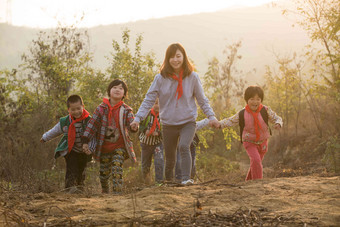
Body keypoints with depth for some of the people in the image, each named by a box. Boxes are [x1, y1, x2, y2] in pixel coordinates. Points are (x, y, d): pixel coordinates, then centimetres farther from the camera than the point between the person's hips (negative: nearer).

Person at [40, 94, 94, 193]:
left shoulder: (89, 121, -11)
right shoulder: (65, 122, -7)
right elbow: (54, 131, 12)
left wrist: (90, 148, -18)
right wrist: (45, 138, 26)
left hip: (84, 152, 1)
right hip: (70, 150, -1)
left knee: (81, 169, 13)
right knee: (71, 167, -21)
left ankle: (79, 186, 33)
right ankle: (70, 186, -27)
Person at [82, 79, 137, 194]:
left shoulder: (126, 110, -2)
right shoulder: (101, 108, -2)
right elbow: (92, 124, 1)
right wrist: (85, 141, -4)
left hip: (119, 146, -1)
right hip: (104, 147, 1)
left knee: (117, 168, -18)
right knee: (104, 171, 10)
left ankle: (117, 192, -14)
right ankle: (104, 190, 35)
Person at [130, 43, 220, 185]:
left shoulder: (192, 77, -2)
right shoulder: (161, 78, -4)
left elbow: (202, 100, 6)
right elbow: (149, 100, -2)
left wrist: (211, 117, -4)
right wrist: (138, 118, -12)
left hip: (188, 122, -1)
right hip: (168, 124, 1)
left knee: (184, 146, -28)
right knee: (170, 158, 9)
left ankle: (186, 178, -33)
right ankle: (168, 182, 29)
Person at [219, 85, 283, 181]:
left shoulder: (266, 111, -11)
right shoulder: (242, 114, -12)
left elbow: (277, 118, -6)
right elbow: (230, 121, -4)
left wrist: (278, 124, -29)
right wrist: (219, 124, -20)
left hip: (263, 142, 3)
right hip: (249, 142, -2)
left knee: (255, 164, 16)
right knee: (255, 160, -24)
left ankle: (248, 181, 38)